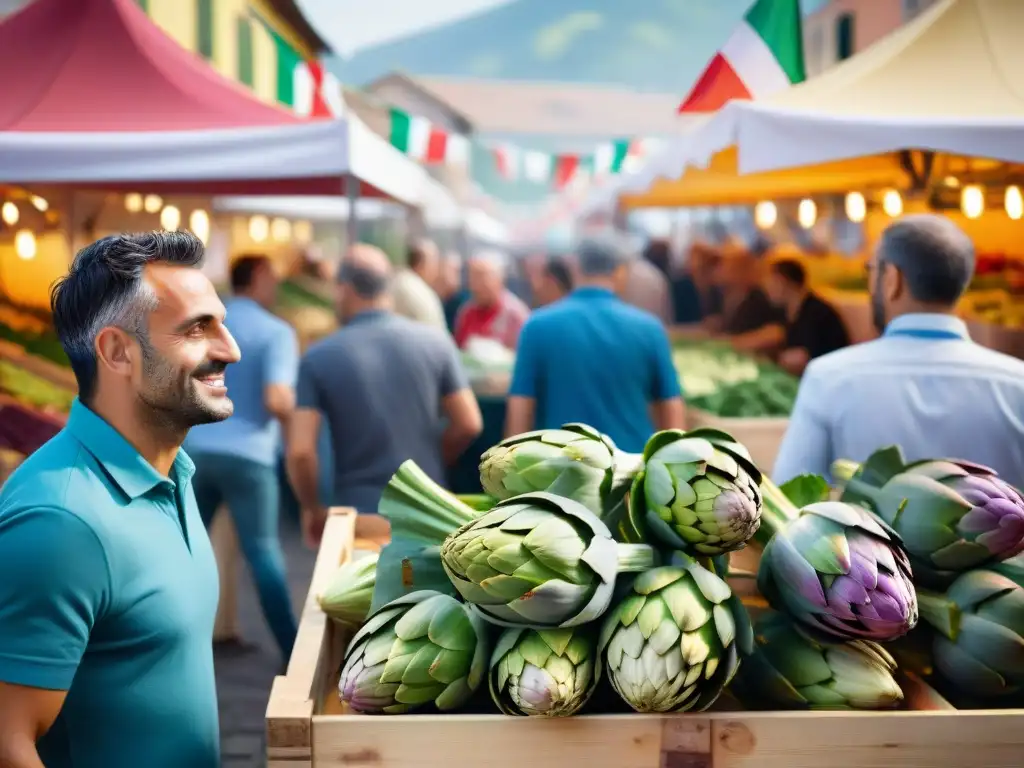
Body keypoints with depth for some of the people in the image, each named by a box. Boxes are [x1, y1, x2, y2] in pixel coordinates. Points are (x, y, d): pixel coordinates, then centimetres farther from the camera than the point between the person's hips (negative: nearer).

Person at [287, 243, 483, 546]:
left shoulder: (319, 357, -9)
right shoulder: (435, 342, -3)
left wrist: (312, 509, 5)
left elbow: (299, 450, -13)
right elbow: (469, 424, -2)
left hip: (359, 513, -2)